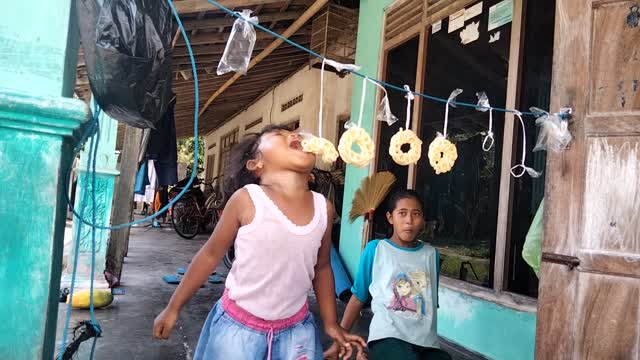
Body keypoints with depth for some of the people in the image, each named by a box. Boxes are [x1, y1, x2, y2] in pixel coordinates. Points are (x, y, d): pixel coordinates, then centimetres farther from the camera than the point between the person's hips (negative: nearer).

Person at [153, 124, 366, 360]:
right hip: (238, 324, -3)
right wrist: (173, 308, 0)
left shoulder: (323, 207, -7)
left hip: (296, 327, 4)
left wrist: (331, 324, 10)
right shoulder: (247, 199, -18)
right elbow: (211, 254, -6)